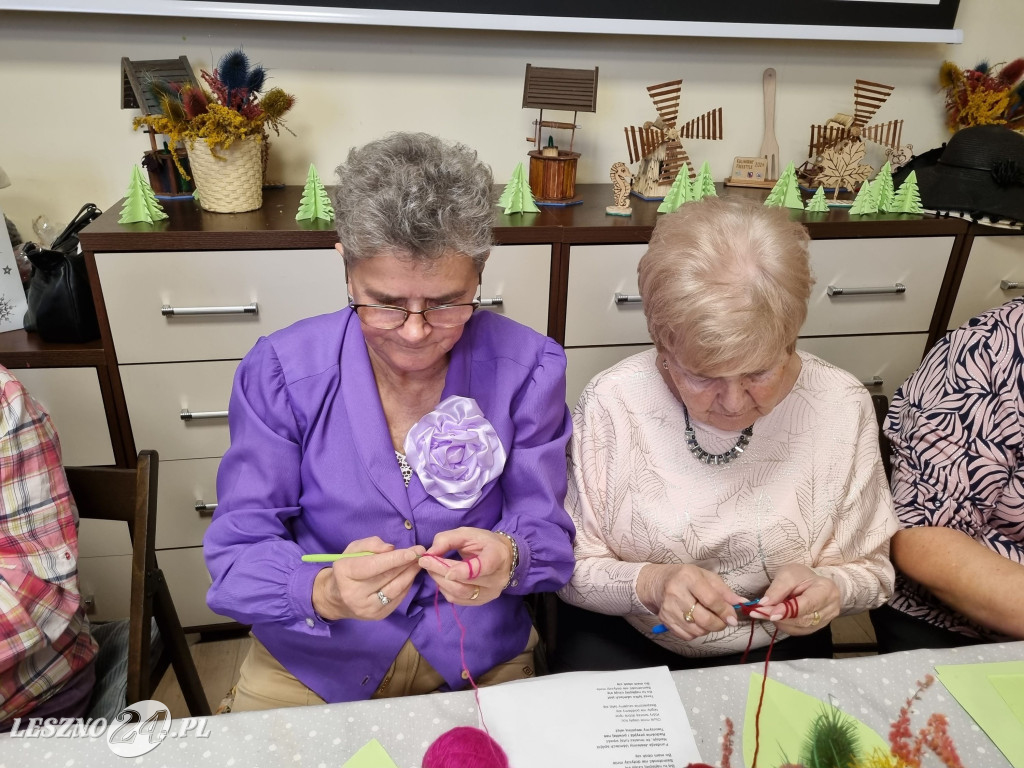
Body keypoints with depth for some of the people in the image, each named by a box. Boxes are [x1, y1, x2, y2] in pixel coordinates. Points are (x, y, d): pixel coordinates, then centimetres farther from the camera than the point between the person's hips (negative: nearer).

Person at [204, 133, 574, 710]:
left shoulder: (528, 367, -10)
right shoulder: (279, 372, -11)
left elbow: (547, 532, -6)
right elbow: (239, 553, -11)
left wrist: (508, 558, -29)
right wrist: (323, 592, -32)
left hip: (476, 660, 3)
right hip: (310, 662, -2)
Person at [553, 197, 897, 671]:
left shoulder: (841, 407, -12)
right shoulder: (612, 402, -17)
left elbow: (869, 570, 0)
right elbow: (571, 569, -10)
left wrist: (829, 588, -22)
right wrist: (648, 584, -28)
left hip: (776, 648, 2)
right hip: (623, 641, -1)